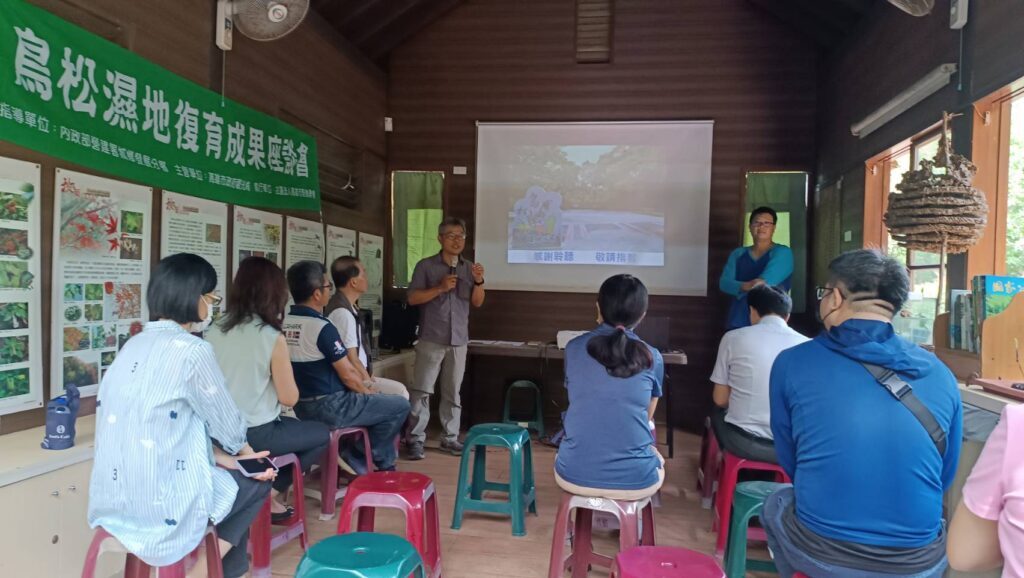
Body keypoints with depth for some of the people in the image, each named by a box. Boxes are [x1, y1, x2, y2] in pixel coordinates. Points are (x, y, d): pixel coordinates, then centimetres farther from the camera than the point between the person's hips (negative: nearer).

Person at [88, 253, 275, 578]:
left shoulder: (135, 346, 9)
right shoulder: (190, 349, -17)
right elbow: (226, 422, -6)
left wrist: (219, 455, 9)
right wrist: (241, 449, 15)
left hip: (113, 501, 8)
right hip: (158, 506, -8)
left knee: (227, 472, 26)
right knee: (255, 481, 15)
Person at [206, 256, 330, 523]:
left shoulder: (214, 330, -1)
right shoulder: (273, 338, -17)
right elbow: (289, 398, -11)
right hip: (256, 434, -7)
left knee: (293, 425, 30)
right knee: (322, 434, 18)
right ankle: (269, 493, 13)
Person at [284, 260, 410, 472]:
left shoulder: (283, 323, 4)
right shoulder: (323, 328, -21)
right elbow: (347, 375, -17)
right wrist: (368, 392, 4)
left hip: (302, 406, 9)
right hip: (329, 407, -9)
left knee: (365, 401, 30)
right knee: (400, 405, 2)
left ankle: (356, 463, 26)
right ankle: (381, 462, 19)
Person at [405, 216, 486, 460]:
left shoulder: (469, 268, 10)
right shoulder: (426, 266, -1)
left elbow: (477, 302, 8)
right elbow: (412, 298, -6)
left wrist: (479, 282, -10)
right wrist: (440, 288, -17)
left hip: (459, 339, 4)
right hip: (431, 339, -4)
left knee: (452, 392, 9)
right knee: (421, 390, -5)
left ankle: (450, 438, 17)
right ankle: (416, 439, 2)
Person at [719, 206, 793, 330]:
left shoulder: (782, 253, 0)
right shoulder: (738, 254, 13)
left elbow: (766, 281, -17)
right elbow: (724, 283, -3)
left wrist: (741, 288, -7)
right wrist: (746, 286, -21)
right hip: (737, 323, 4)